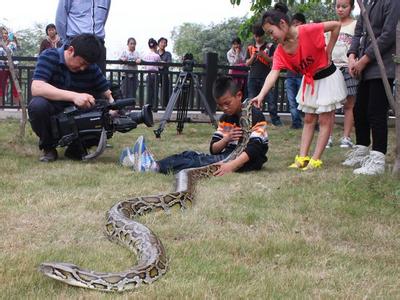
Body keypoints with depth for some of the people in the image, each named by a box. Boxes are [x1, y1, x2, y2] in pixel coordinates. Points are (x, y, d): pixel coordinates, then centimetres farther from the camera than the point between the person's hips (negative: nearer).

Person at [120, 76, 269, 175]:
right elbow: (214, 149, 9)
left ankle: (156, 166, -40)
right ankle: (147, 161, -28)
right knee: (191, 155, -13)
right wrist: (226, 139, -14)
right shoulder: (225, 119, 13)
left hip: (248, 160, -8)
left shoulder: (255, 116, -10)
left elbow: (255, 148, -22)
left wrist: (232, 165, -36)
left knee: (203, 161, -28)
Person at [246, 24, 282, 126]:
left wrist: (263, 55, -15)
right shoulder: (250, 48, 15)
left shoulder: (269, 46, 6)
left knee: (271, 99, -10)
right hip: (253, 77, 3)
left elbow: (273, 60, 0)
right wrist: (253, 56, -8)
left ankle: (275, 120, -8)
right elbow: (247, 63, 11)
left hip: (265, 77, -3)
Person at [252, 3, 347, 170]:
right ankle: (302, 158, 13)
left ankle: (316, 160, -2)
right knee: (309, 119, 10)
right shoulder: (280, 51, -12)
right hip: (309, 81, 6)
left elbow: (336, 25, -20)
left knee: (324, 120, -2)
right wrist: (261, 95, -38)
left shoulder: (307, 31, -28)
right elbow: (274, 73, -24)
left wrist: (328, 52, -17)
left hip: (327, 77, -6)